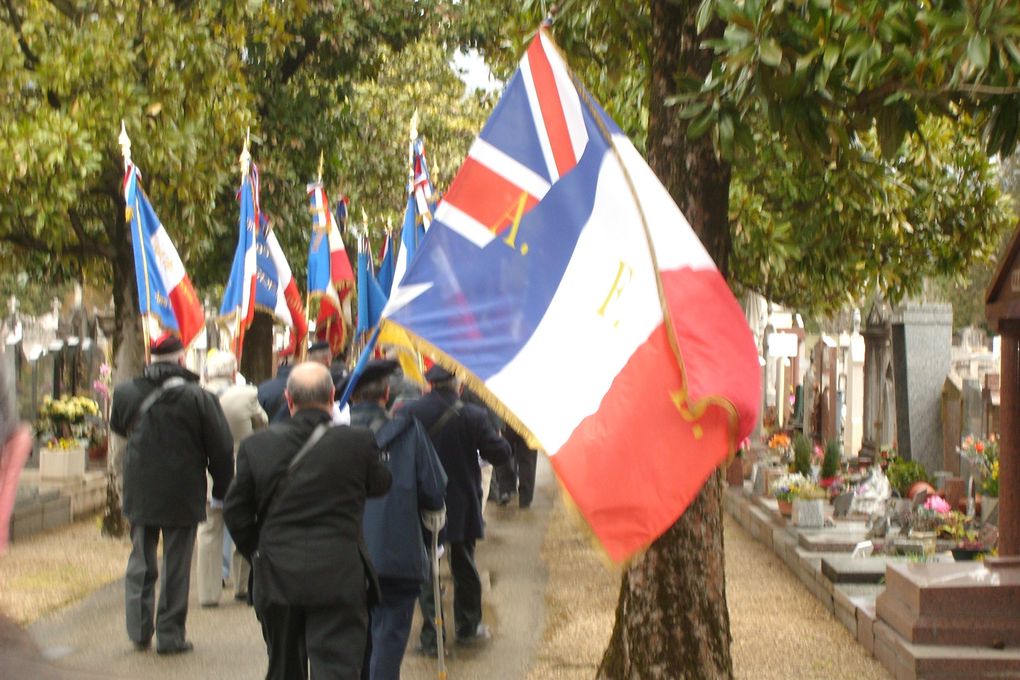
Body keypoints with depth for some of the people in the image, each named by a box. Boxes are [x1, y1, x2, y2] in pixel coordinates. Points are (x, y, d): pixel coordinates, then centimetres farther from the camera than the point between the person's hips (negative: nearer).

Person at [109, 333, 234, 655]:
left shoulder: (126, 393, -2)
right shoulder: (199, 398, -13)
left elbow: (117, 427, 19)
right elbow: (221, 449, -9)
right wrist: (221, 490, 4)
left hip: (139, 493, 3)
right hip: (183, 496, -3)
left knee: (141, 562, 16)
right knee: (176, 566, 6)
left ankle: (139, 630, 14)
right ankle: (170, 635, 10)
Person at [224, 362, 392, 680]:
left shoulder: (256, 444, -1)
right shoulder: (358, 441, -8)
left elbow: (235, 511, 4)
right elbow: (381, 484, 10)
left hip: (275, 577, 3)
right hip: (338, 579, -3)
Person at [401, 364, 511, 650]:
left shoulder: (409, 413, -11)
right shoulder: (473, 416, -15)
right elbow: (500, 453, -10)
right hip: (461, 506, 0)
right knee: (464, 568, 17)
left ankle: (430, 636, 7)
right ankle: (467, 628, 30)